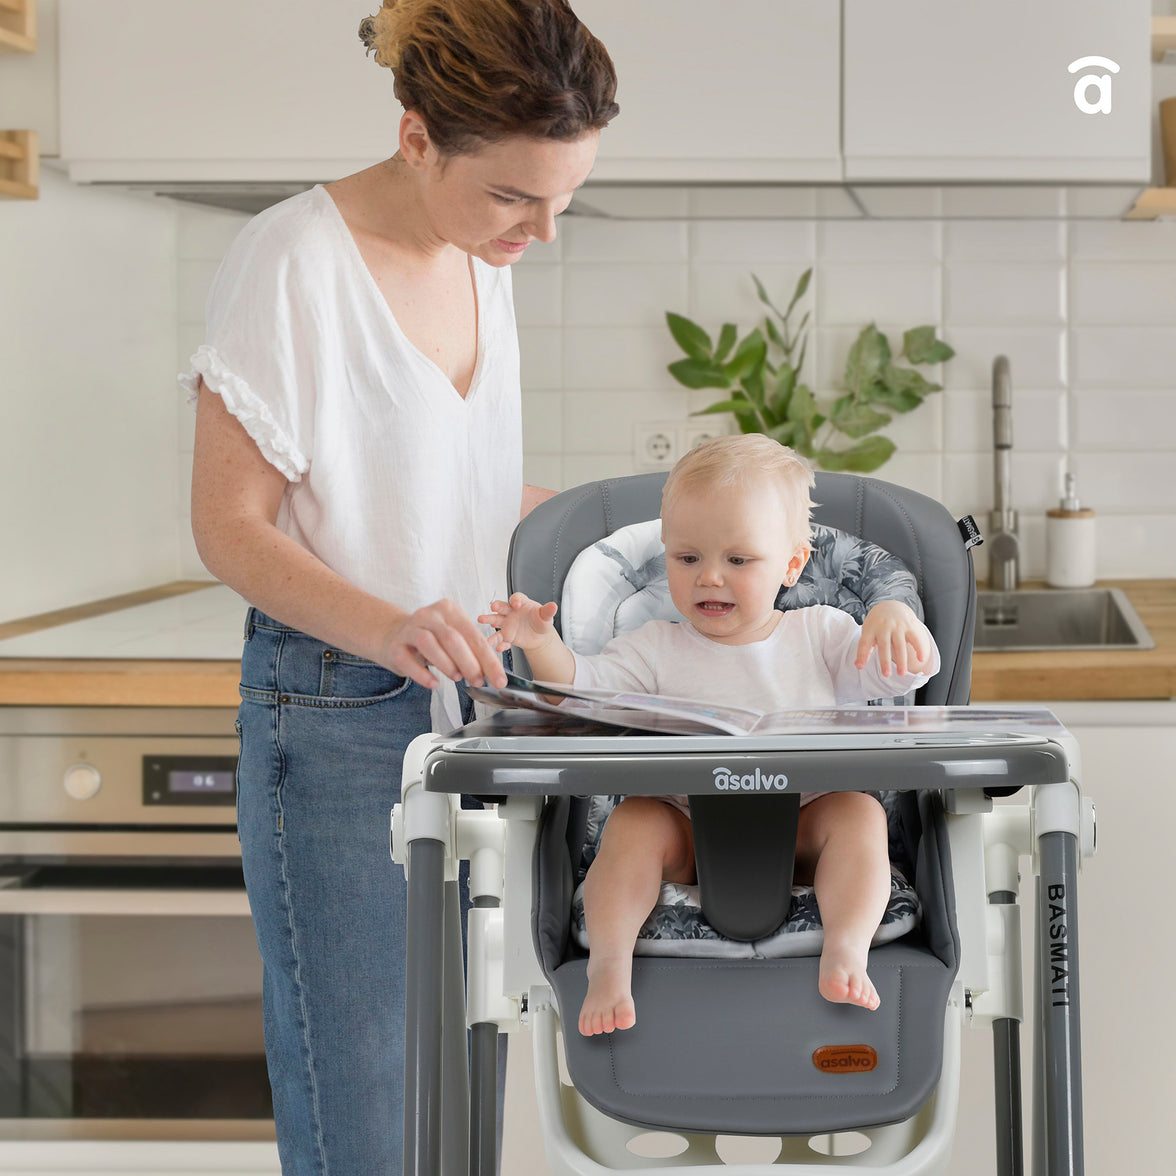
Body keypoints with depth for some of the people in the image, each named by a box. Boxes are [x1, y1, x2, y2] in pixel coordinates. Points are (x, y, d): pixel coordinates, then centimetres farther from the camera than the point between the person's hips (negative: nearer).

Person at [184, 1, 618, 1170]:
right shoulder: (291, 262, -15)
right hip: (335, 722, -7)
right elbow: (230, 526, -14)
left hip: (471, 702, 7)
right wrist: (387, 629, -29)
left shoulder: (481, 257, 9)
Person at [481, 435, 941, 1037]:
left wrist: (895, 617, -23)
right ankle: (608, 961, -33)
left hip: (802, 835, 0)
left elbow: (907, 673, -1)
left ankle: (846, 950, -37)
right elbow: (581, 691, -2)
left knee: (858, 809, -25)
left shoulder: (821, 634, 8)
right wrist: (542, 646, -21)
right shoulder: (657, 648, 9)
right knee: (634, 821, -26)